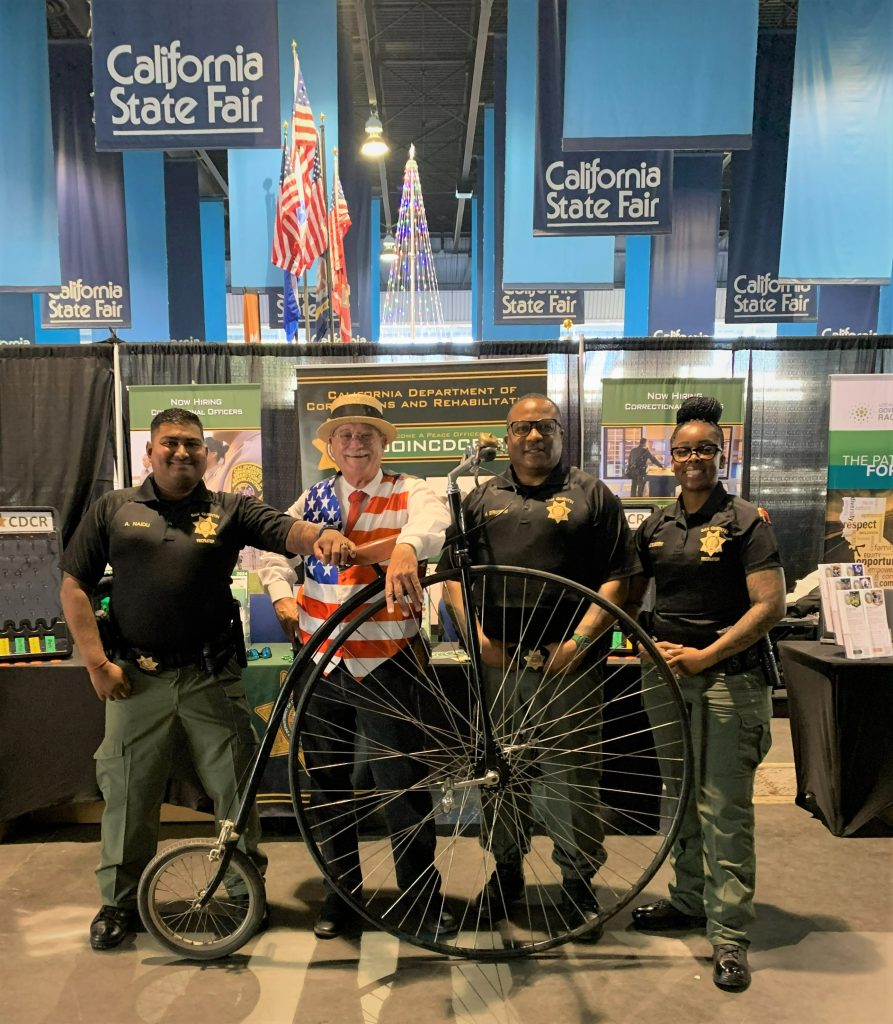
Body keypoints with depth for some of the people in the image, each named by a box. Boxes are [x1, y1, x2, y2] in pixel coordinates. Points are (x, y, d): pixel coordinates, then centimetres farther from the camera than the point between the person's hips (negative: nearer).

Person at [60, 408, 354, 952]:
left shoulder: (231, 510, 2)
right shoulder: (113, 509, 5)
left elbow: (287, 530, -14)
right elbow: (75, 587, 5)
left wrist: (322, 535, -38)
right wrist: (98, 663, -3)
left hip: (212, 676, -1)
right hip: (137, 677, 1)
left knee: (236, 786, 8)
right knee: (128, 790, 13)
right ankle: (119, 900, 35)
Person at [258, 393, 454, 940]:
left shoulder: (409, 493, -2)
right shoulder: (313, 500, 10)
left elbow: (432, 518, -25)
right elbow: (276, 552, 16)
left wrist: (406, 546, -48)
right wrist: (282, 596, -3)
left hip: (385, 658, -4)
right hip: (320, 658, 4)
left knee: (402, 781, 3)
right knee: (327, 781, 15)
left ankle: (426, 895, 24)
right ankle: (342, 893, 34)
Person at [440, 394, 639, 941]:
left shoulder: (592, 495, 5)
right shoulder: (481, 499, 13)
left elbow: (618, 578, -1)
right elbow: (453, 572, 10)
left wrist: (579, 640, -11)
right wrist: (477, 635, -3)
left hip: (569, 663, -2)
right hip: (497, 660, 3)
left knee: (573, 775, 6)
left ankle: (579, 881, 26)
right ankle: (506, 870, 32)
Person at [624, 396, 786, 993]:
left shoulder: (746, 522, -5)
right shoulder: (655, 527, 9)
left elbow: (770, 606, -12)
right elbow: (629, 596, 15)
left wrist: (705, 656, -17)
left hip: (728, 677, -5)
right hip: (666, 674, 5)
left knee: (725, 808, -2)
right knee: (678, 798, 16)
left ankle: (730, 935, 12)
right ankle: (690, 900, 34)